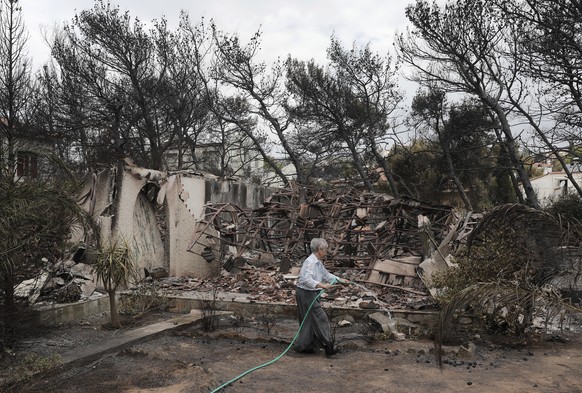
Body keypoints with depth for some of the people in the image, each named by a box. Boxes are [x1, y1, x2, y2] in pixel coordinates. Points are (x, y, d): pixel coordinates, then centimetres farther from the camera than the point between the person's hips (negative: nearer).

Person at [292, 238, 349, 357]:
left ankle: (302, 346, 23)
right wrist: (322, 285, -40)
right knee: (320, 318, -6)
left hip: (311, 294, 10)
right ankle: (328, 346, 0)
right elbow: (306, 279, -32)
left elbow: (326, 275, 23)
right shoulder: (310, 262, -20)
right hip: (306, 294, -10)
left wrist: (341, 280, 22)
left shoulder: (318, 262, 11)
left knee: (310, 320, 14)